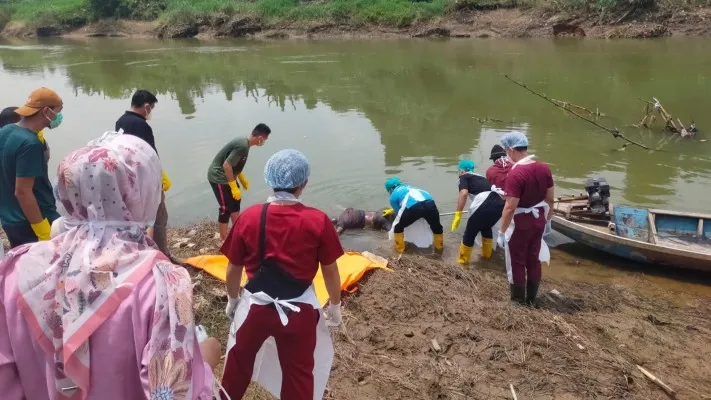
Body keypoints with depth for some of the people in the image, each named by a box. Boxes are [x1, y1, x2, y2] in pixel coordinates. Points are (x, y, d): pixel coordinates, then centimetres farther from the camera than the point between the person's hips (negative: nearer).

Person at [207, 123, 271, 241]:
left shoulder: (243, 142, 4)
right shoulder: (243, 146, -27)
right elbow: (227, 165, -28)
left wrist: (242, 179, 21)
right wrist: (234, 187, -22)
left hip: (225, 176, 10)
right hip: (218, 177, -10)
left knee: (236, 201, 19)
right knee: (226, 208, -2)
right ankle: (224, 239, 9)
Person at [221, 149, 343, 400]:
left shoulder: (248, 217, -8)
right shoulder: (318, 221, -12)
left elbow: (234, 269, 0)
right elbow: (330, 270, -3)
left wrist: (233, 300, 19)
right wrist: (335, 305, 13)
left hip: (255, 305, 2)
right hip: (299, 310, -1)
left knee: (238, 361, 25)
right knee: (299, 373, 16)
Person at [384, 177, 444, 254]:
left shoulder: (393, 196, 24)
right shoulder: (408, 187, 42)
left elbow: (399, 213, 26)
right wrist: (391, 211, 69)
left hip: (413, 207, -5)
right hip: (429, 203, 5)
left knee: (398, 226, 21)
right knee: (436, 226, 32)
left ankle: (400, 249, 28)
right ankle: (439, 246, 47)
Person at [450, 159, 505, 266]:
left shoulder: (464, 177, 12)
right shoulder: (480, 177, 33)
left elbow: (463, 193, -9)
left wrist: (458, 214, -11)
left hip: (485, 205, -7)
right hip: (500, 203, 7)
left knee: (470, 233, 14)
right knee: (486, 228, 34)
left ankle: (463, 260, 27)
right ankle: (487, 254, 48)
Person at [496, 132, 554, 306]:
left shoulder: (515, 174, -26)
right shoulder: (544, 168, -4)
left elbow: (510, 207, -26)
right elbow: (550, 198, 5)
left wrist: (502, 231, -16)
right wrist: (548, 219, 19)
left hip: (520, 222, -7)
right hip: (539, 219, 7)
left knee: (517, 262, 10)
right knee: (534, 259, 19)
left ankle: (518, 301, 23)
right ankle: (532, 299, 32)